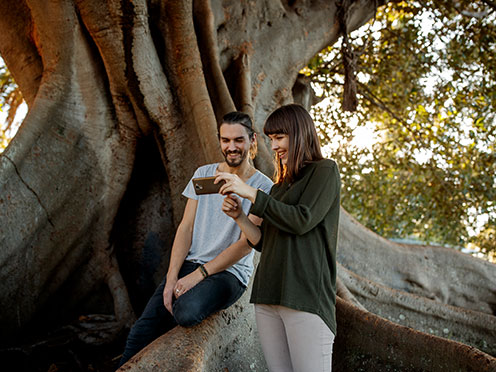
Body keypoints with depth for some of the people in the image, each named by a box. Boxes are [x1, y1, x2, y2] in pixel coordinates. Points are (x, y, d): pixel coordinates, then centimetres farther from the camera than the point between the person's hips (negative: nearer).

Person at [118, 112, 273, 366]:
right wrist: (171, 278, -7)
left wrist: (199, 274, -16)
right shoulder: (203, 174, 10)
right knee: (141, 333, -17)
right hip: (189, 264, 4)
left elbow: (246, 244, -9)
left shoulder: (263, 187, -4)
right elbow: (186, 227, 6)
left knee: (186, 312, -34)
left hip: (229, 273, -3)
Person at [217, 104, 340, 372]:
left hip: (305, 297, -7)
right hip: (268, 294, 7)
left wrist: (250, 193, -10)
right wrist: (238, 216, 3)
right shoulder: (280, 186, 22)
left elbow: (302, 221, -12)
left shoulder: (325, 171, 3)